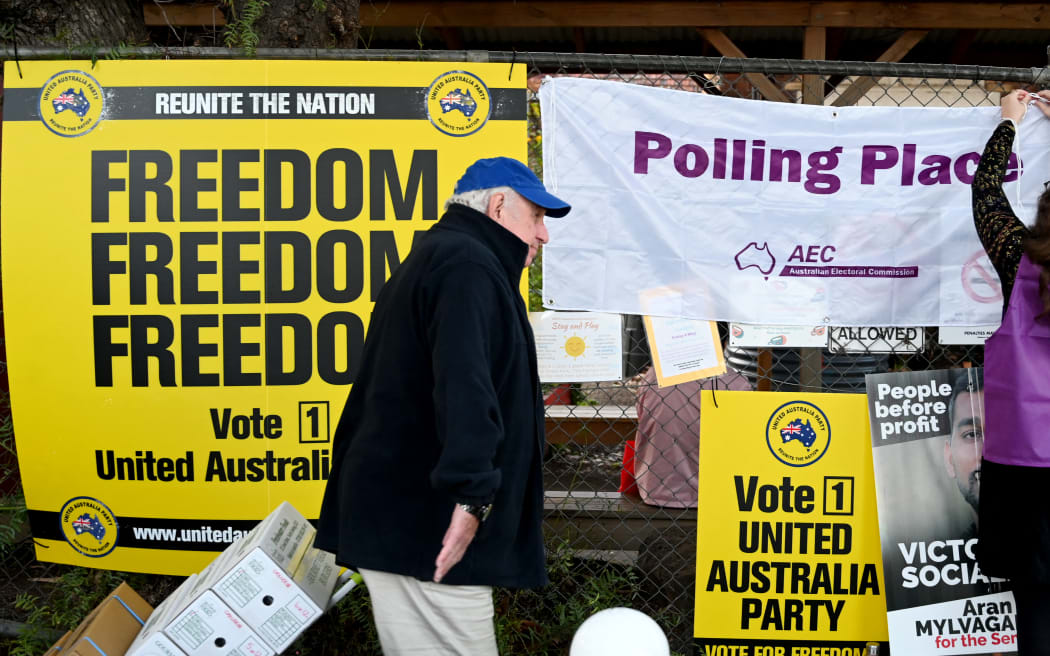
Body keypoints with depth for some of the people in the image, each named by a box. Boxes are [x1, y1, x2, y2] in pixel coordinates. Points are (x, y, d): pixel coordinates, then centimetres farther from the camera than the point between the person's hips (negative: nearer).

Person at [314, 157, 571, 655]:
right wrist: (473, 492, -30)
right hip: (426, 522, -11)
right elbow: (463, 382, -28)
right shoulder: (466, 265, -12)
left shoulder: (434, 257, 22)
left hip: (406, 515, 11)